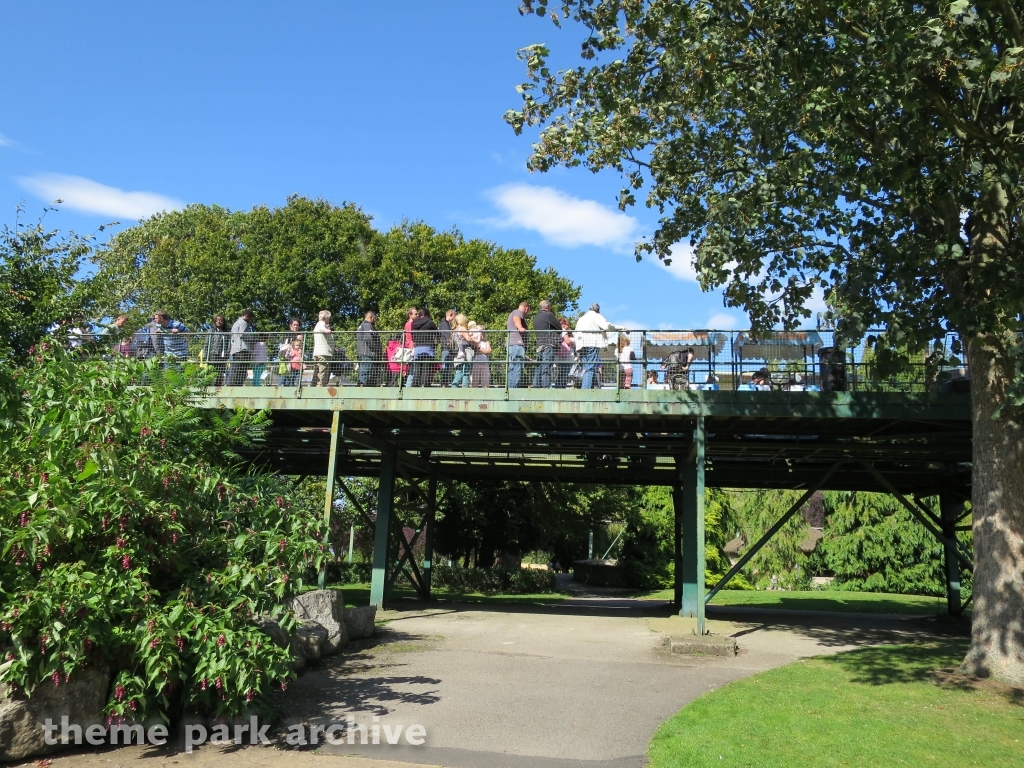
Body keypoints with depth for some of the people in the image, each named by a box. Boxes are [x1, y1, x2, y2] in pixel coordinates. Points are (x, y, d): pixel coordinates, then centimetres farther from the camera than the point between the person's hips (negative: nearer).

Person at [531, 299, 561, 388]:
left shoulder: (536, 318, 19)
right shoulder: (549, 315, -3)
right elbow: (559, 328, 2)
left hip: (539, 346, 7)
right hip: (548, 345, -7)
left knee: (538, 368, 6)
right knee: (546, 368, -11)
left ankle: (536, 386, 3)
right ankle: (546, 387, -16)